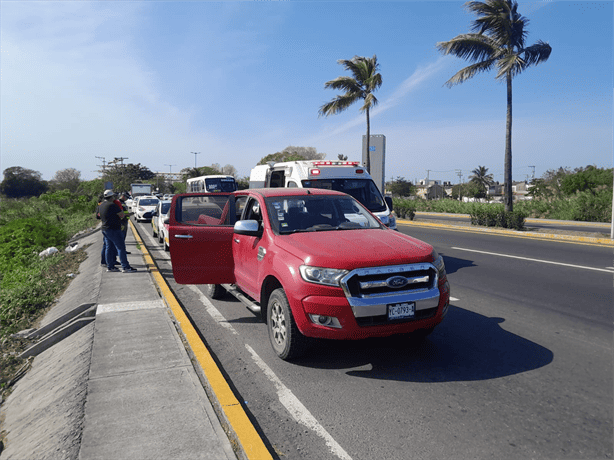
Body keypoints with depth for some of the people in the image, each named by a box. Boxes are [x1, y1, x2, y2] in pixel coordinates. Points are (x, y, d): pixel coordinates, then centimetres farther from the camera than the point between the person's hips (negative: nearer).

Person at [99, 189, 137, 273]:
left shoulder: (101, 205, 12)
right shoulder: (112, 205, -17)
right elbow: (122, 215, -13)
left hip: (105, 229, 9)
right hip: (113, 229, -9)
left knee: (109, 248, 13)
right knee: (121, 248, -6)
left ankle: (110, 266, 17)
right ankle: (125, 267, -7)